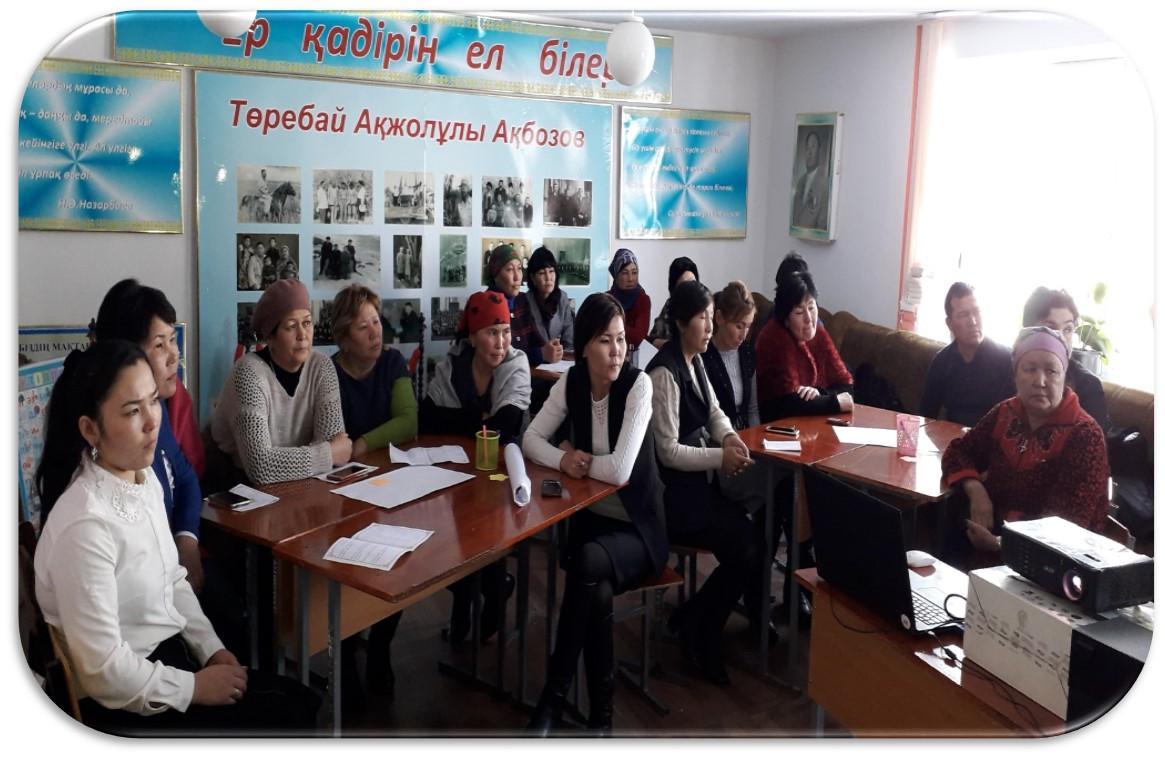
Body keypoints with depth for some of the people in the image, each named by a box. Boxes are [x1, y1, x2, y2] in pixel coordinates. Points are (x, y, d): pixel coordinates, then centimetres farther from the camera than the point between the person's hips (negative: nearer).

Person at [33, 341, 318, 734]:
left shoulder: (145, 478, 0)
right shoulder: (85, 525, -27)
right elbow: (103, 671, -24)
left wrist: (211, 649, 2)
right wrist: (195, 687, -14)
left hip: (171, 654, 8)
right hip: (122, 703, -8)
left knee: (303, 702, 2)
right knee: (283, 717, -7)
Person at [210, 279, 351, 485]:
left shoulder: (321, 368, -7)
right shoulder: (250, 374, -21)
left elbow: (333, 440, -12)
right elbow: (260, 465, -31)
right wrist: (330, 453, -23)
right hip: (240, 486, -6)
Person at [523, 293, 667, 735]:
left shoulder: (638, 384, -18)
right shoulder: (571, 382, -3)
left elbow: (619, 471, -26)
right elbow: (531, 439, 0)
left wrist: (578, 458, -10)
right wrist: (564, 459, -18)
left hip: (637, 528, -3)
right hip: (590, 517, 3)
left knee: (590, 561, -33)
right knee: (598, 591, -27)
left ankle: (553, 699, -17)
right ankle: (600, 714, -7)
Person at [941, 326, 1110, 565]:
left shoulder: (1083, 435, -13)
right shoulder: (1005, 413, 4)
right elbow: (959, 450, 12)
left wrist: (1000, 545, -29)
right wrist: (976, 490, -10)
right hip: (994, 530, 5)